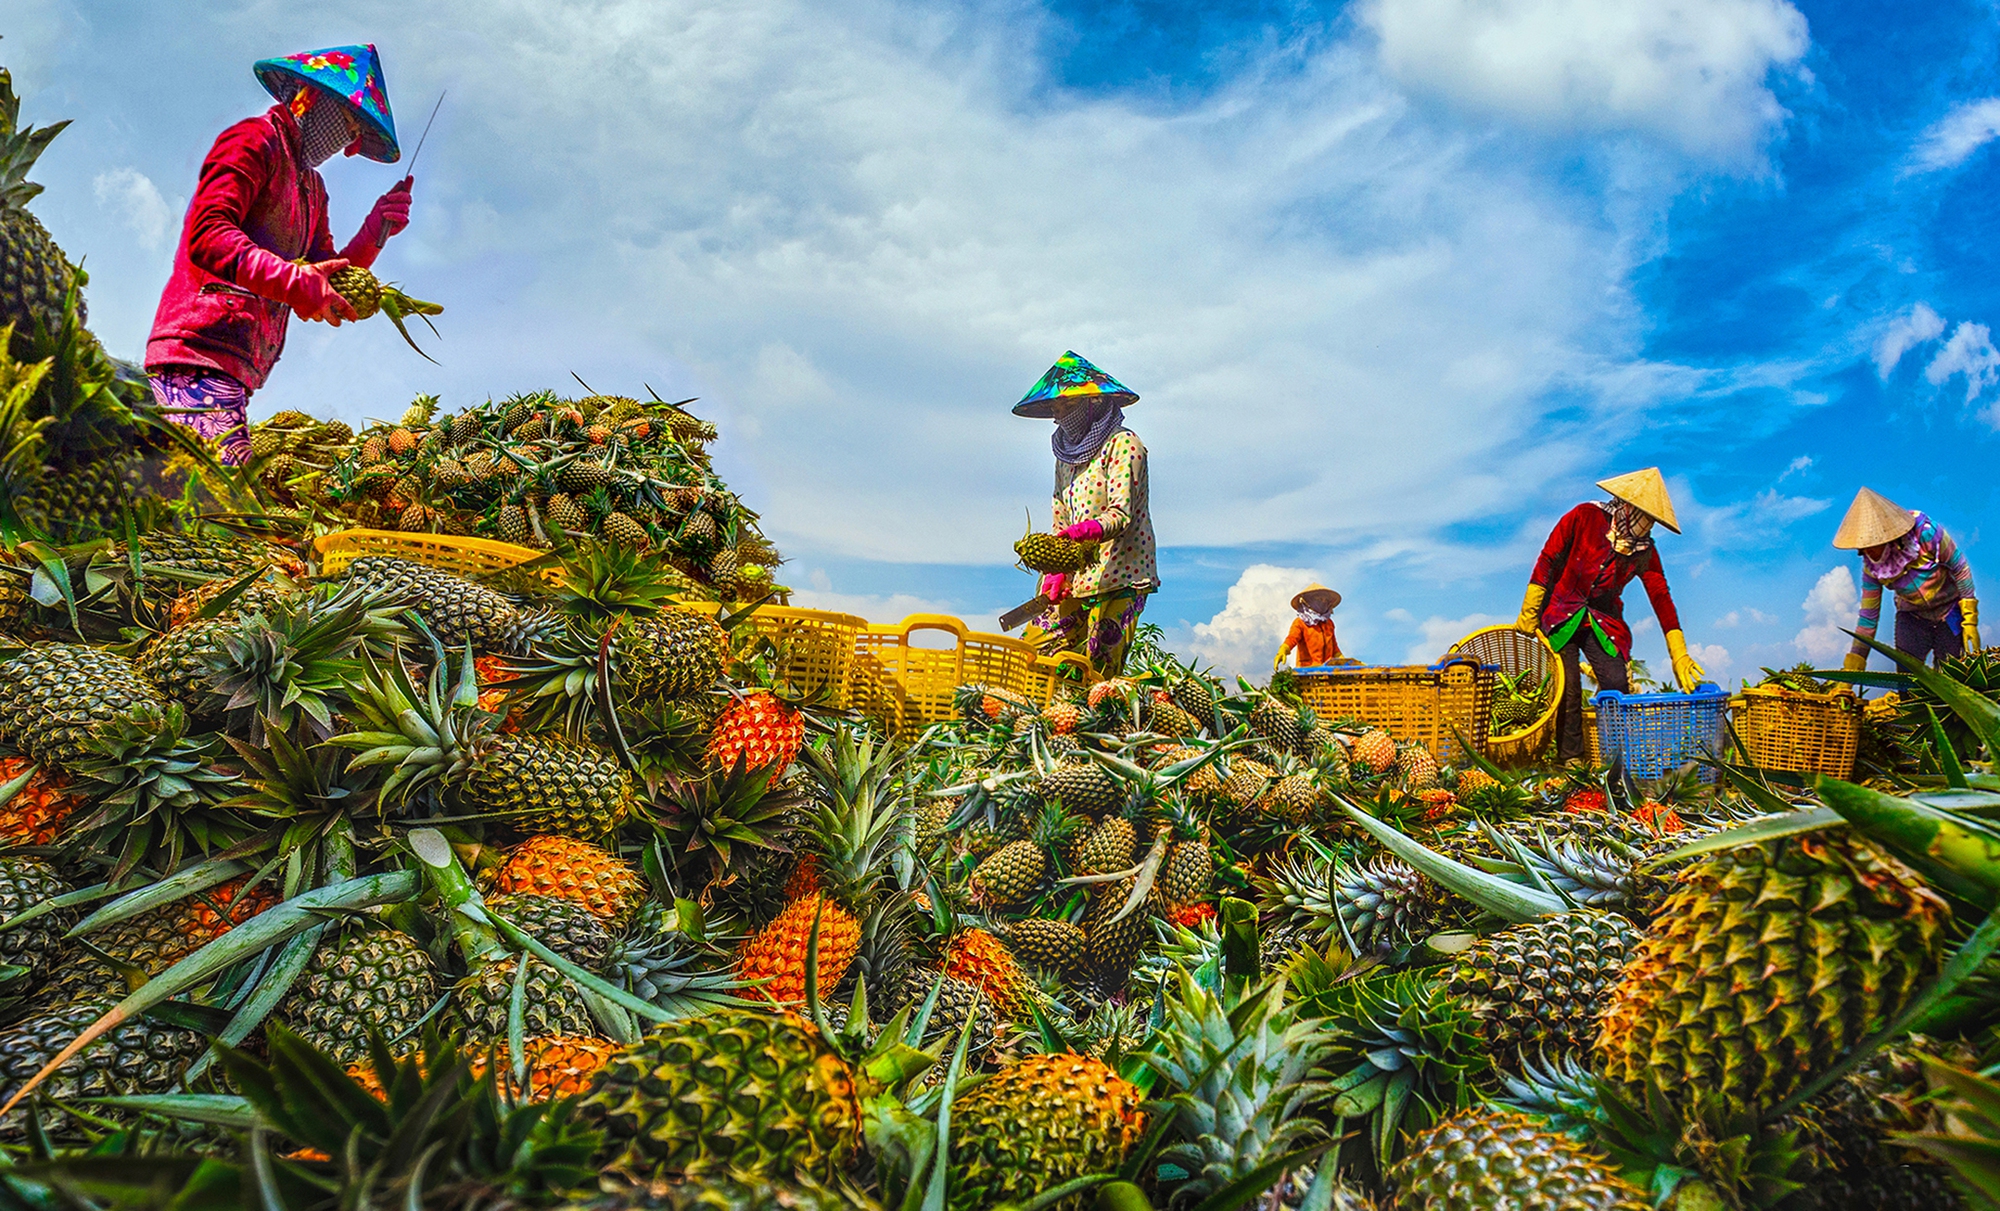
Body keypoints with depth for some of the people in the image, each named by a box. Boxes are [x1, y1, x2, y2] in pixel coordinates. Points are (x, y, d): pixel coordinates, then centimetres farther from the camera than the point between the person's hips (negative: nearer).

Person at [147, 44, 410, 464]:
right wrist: (293, 280, -26)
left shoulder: (312, 187, 28)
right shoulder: (256, 139, 1)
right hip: (202, 349, -9)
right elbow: (206, 235, -15)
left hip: (238, 365, 10)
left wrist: (375, 230, 7)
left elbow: (328, 284, 19)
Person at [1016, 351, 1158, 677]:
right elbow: (1061, 522, 16)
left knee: (1096, 673, -11)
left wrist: (1088, 531, -35)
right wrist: (1057, 574, 0)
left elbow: (1122, 514, -15)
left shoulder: (1123, 444, -4)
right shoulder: (1066, 454, 18)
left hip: (1117, 580, -7)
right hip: (1076, 579, 7)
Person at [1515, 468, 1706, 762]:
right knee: (1568, 689, -12)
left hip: (1603, 622, 4)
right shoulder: (1584, 517, -14)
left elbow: (1661, 597, -3)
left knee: (1617, 685, -12)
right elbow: (1547, 560, -11)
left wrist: (1679, 654, -9)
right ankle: (1570, 759, 1)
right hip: (1560, 615, -3)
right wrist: (1529, 612, -13)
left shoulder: (1644, 550, -3)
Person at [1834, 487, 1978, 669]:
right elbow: (1868, 617, -8)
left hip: (1949, 611, -2)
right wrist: (1850, 673, -10)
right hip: (1912, 617, 2)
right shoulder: (1871, 567, -16)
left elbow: (1961, 570, -13)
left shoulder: (1925, 533, -26)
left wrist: (1970, 620, -13)